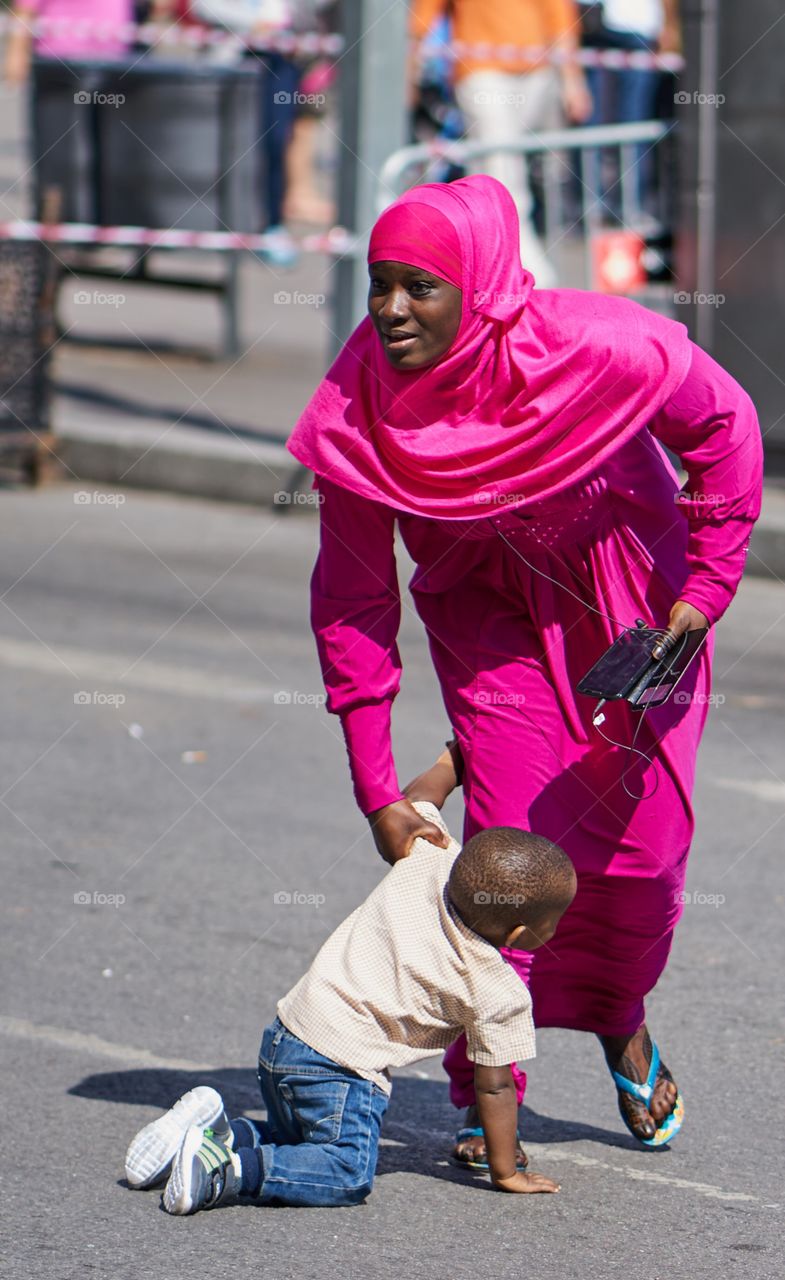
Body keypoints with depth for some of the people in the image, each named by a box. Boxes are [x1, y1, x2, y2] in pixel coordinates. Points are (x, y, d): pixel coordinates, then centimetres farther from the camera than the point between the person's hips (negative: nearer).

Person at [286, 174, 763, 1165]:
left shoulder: (601, 349, -33)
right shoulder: (356, 410, -26)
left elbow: (725, 424, -12)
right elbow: (352, 601, -16)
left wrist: (706, 591, -13)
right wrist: (376, 793, -16)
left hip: (630, 588, 0)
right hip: (487, 604, 0)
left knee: (643, 838, 2)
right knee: (509, 841, -11)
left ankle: (622, 1019, 33)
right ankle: (482, 1098, 3)